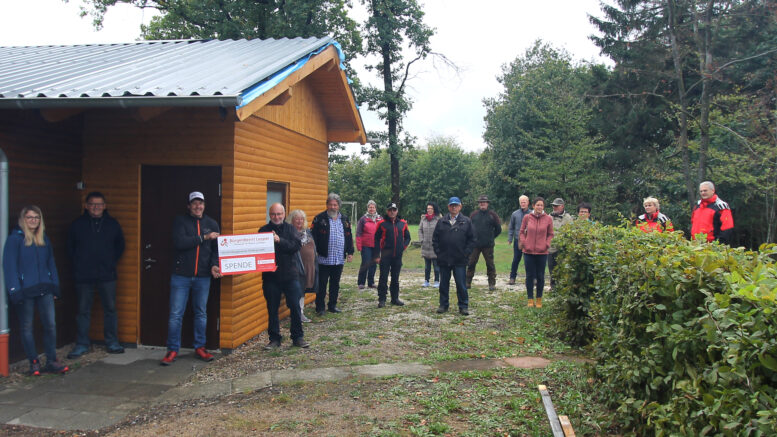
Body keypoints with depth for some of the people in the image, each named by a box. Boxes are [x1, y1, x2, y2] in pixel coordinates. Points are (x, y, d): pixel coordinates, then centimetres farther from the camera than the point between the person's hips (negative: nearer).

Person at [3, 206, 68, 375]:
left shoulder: (44, 239, 12)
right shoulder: (14, 239, -4)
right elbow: (9, 266, -9)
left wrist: (55, 287, 10)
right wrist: (15, 291, -15)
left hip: (44, 290, 4)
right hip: (25, 291, -4)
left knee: (50, 325, 2)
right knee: (27, 328, 6)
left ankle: (51, 361, 11)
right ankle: (34, 363, 16)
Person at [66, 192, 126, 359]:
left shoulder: (112, 224, 5)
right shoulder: (78, 224, 2)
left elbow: (120, 245, 16)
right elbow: (70, 247, 11)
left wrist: (112, 262, 7)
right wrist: (78, 264, 4)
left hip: (107, 275, 1)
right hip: (83, 276, -1)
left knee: (110, 309, 5)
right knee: (83, 311, 5)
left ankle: (112, 343, 15)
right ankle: (81, 345, 15)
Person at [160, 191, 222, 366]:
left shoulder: (212, 224, 10)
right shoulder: (180, 221, 0)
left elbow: (216, 248, 7)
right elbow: (179, 243, -15)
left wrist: (214, 265, -11)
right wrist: (203, 237, -15)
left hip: (203, 277, 3)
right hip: (181, 276, -3)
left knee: (201, 313, 11)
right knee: (176, 314, -1)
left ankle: (200, 347, 22)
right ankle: (172, 350, 10)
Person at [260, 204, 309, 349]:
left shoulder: (290, 229, 5)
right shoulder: (263, 230, 3)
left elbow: (297, 245, -10)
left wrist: (279, 241, -20)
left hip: (290, 274, 0)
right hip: (270, 276, 0)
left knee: (295, 306, 2)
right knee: (272, 309, 7)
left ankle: (298, 337, 15)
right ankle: (274, 339, 19)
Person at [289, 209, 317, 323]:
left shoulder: (308, 232, 15)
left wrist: (315, 265, 17)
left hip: (310, 266, 7)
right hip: (298, 266, -7)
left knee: (304, 289, 14)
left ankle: (301, 312, 23)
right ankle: (299, 314, 5)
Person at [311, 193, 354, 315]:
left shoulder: (344, 220, 12)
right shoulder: (319, 219, -3)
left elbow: (349, 237, 17)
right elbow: (314, 237, -6)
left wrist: (350, 252, 12)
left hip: (339, 259, 5)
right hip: (324, 259, -5)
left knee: (335, 283, 13)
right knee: (322, 284, 1)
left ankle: (332, 305, 25)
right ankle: (319, 307, 9)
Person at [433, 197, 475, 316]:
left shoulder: (466, 221, 4)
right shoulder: (441, 222, 8)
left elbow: (471, 239, 4)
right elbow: (435, 238, 10)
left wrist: (466, 253, -4)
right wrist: (438, 252, 0)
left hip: (460, 260, -2)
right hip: (444, 260, 2)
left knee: (461, 284, -1)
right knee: (444, 284, 9)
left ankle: (463, 306, 8)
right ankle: (443, 305, 19)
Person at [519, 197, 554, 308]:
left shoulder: (548, 219, 0)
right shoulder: (527, 218, 0)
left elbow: (550, 234, 8)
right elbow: (521, 232, 9)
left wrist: (547, 244, -5)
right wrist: (524, 243, -2)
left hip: (542, 252, 0)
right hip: (529, 251, 0)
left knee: (540, 276, 7)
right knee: (529, 276, 5)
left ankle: (539, 299, 21)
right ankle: (530, 300, 15)